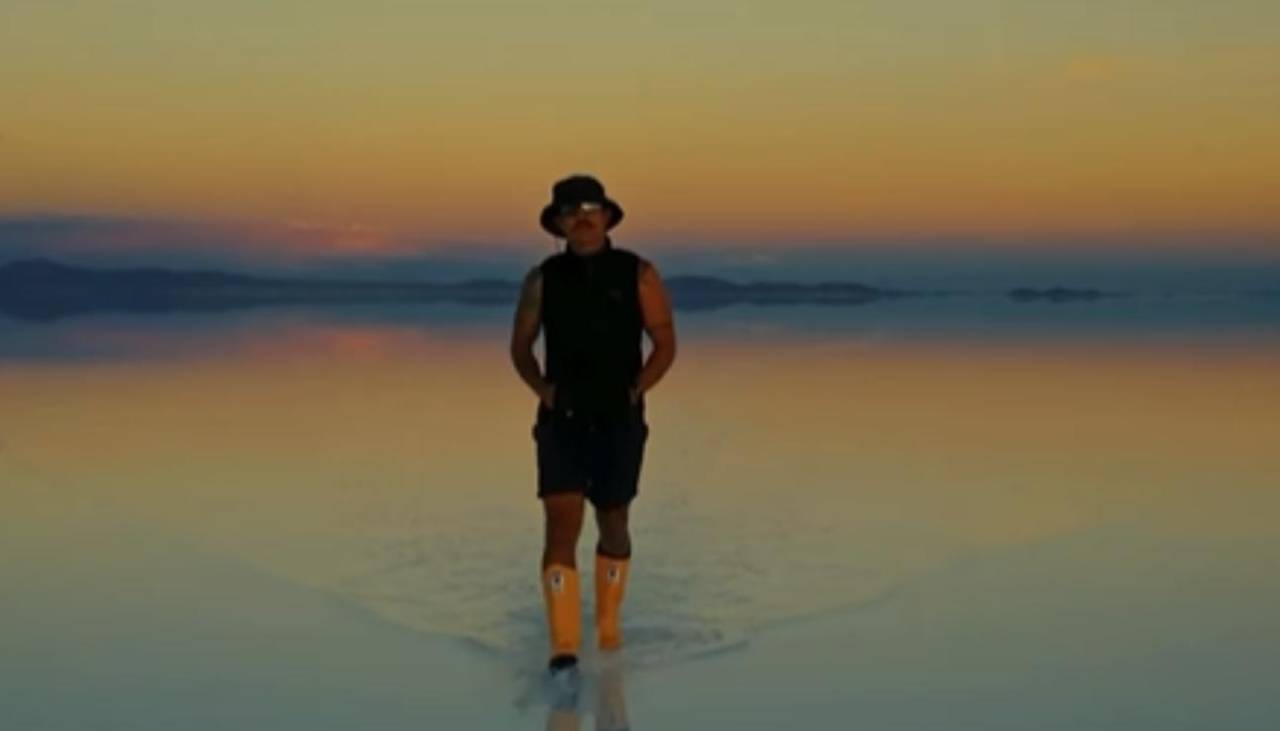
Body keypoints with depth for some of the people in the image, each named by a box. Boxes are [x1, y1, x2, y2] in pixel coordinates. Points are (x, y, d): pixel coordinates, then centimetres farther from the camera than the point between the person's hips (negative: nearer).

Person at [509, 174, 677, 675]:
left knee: (612, 524, 14)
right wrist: (542, 389, -7)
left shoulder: (638, 274, -4)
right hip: (562, 423, 0)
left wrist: (633, 392, -10)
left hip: (619, 423, 0)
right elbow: (520, 347, 9)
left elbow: (665, 343, 0)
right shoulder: (543, 278, -1)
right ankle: (564, 647, -15)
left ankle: (609, 625, 36)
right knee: (561, 525, -14)